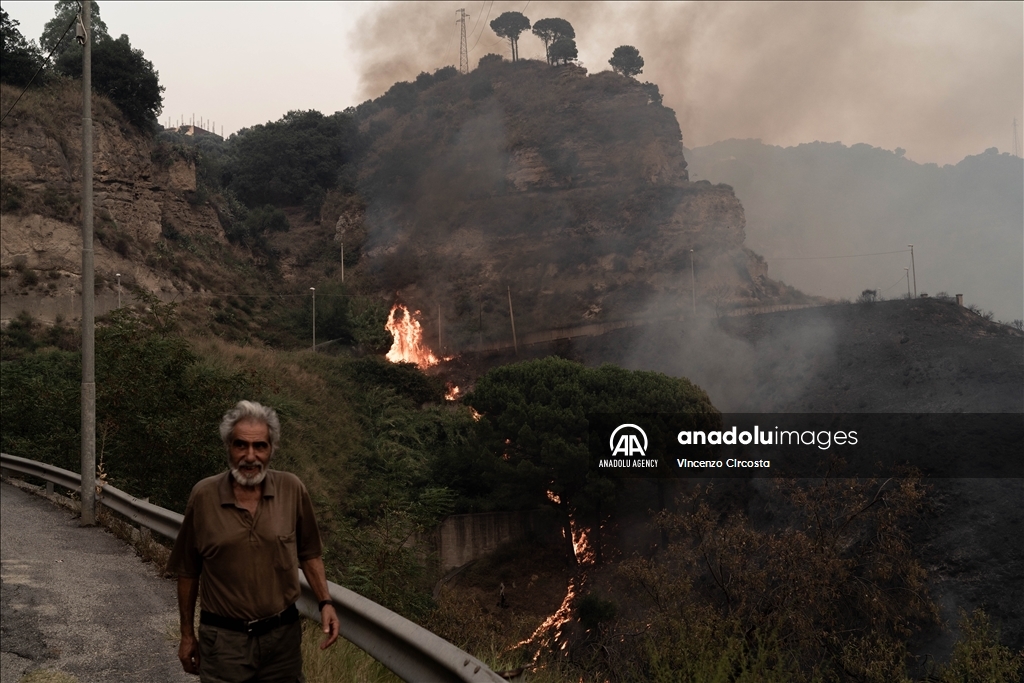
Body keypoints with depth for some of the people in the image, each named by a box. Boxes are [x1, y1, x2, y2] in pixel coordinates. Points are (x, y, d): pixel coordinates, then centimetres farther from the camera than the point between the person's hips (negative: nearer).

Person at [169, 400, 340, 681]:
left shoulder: (293, 490, -6)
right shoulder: (203, 495, -8)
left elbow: (309, 553, 6)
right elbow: (188, 571, 2)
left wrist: (325, 602, -6)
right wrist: (187, 635, 7)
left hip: (283, 635, 2)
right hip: (224, 639, -1)